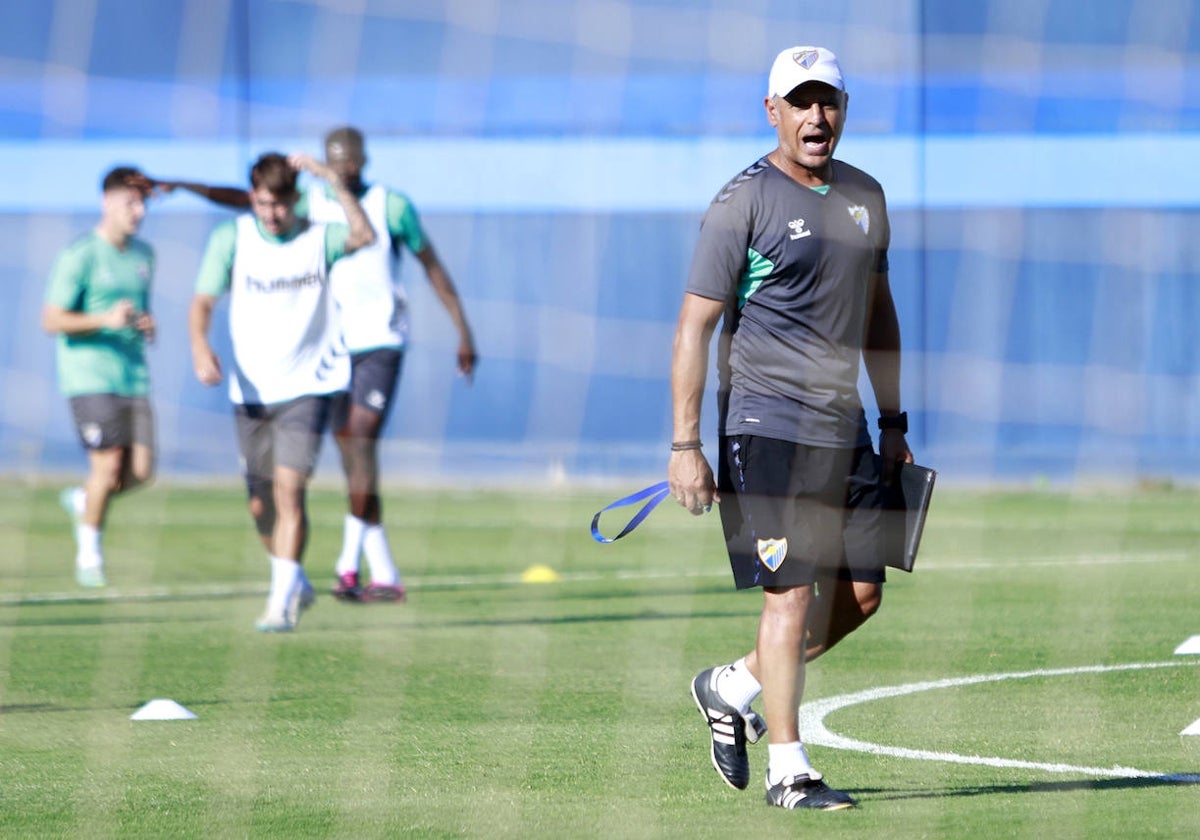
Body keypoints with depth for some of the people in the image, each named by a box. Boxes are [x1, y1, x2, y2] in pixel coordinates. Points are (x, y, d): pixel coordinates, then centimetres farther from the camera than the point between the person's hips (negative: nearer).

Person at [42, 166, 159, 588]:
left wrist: (146, 324, 4)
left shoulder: (144, 254, 14)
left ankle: (82, 500, 26)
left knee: (141, 470, -4)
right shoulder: (80, 256, -9)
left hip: (133, 376, 6)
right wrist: (106, 320, -23)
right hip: (90, 376, -6)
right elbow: (51, 320, -10)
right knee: (109, 465, -12)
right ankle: (89, 553, 8)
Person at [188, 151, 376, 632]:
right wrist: (200, 346, -25)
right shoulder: (231, 239, -1)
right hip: (251, 391, 3)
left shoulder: (318, 239, -4)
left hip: (307, 388, -3)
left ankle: (282, 602, -16)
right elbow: (202, 302, -6)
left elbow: (363, 235, -24)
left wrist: (331, 179, -29)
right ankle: (295, 583, 35)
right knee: (260, 505, 10)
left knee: (289, 489, -18)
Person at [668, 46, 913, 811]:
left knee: (860, 592, 5)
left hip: (844, 426, 7)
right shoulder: (743, 203, -8)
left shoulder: (865, 195, 13)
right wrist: (686, 445, -14)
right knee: (792, 592, -10)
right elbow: (695, 325, -9)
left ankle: (732, 687, 24)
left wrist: (894, 422, 20)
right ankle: (788, 770, -3)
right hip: (767, 424, -7)